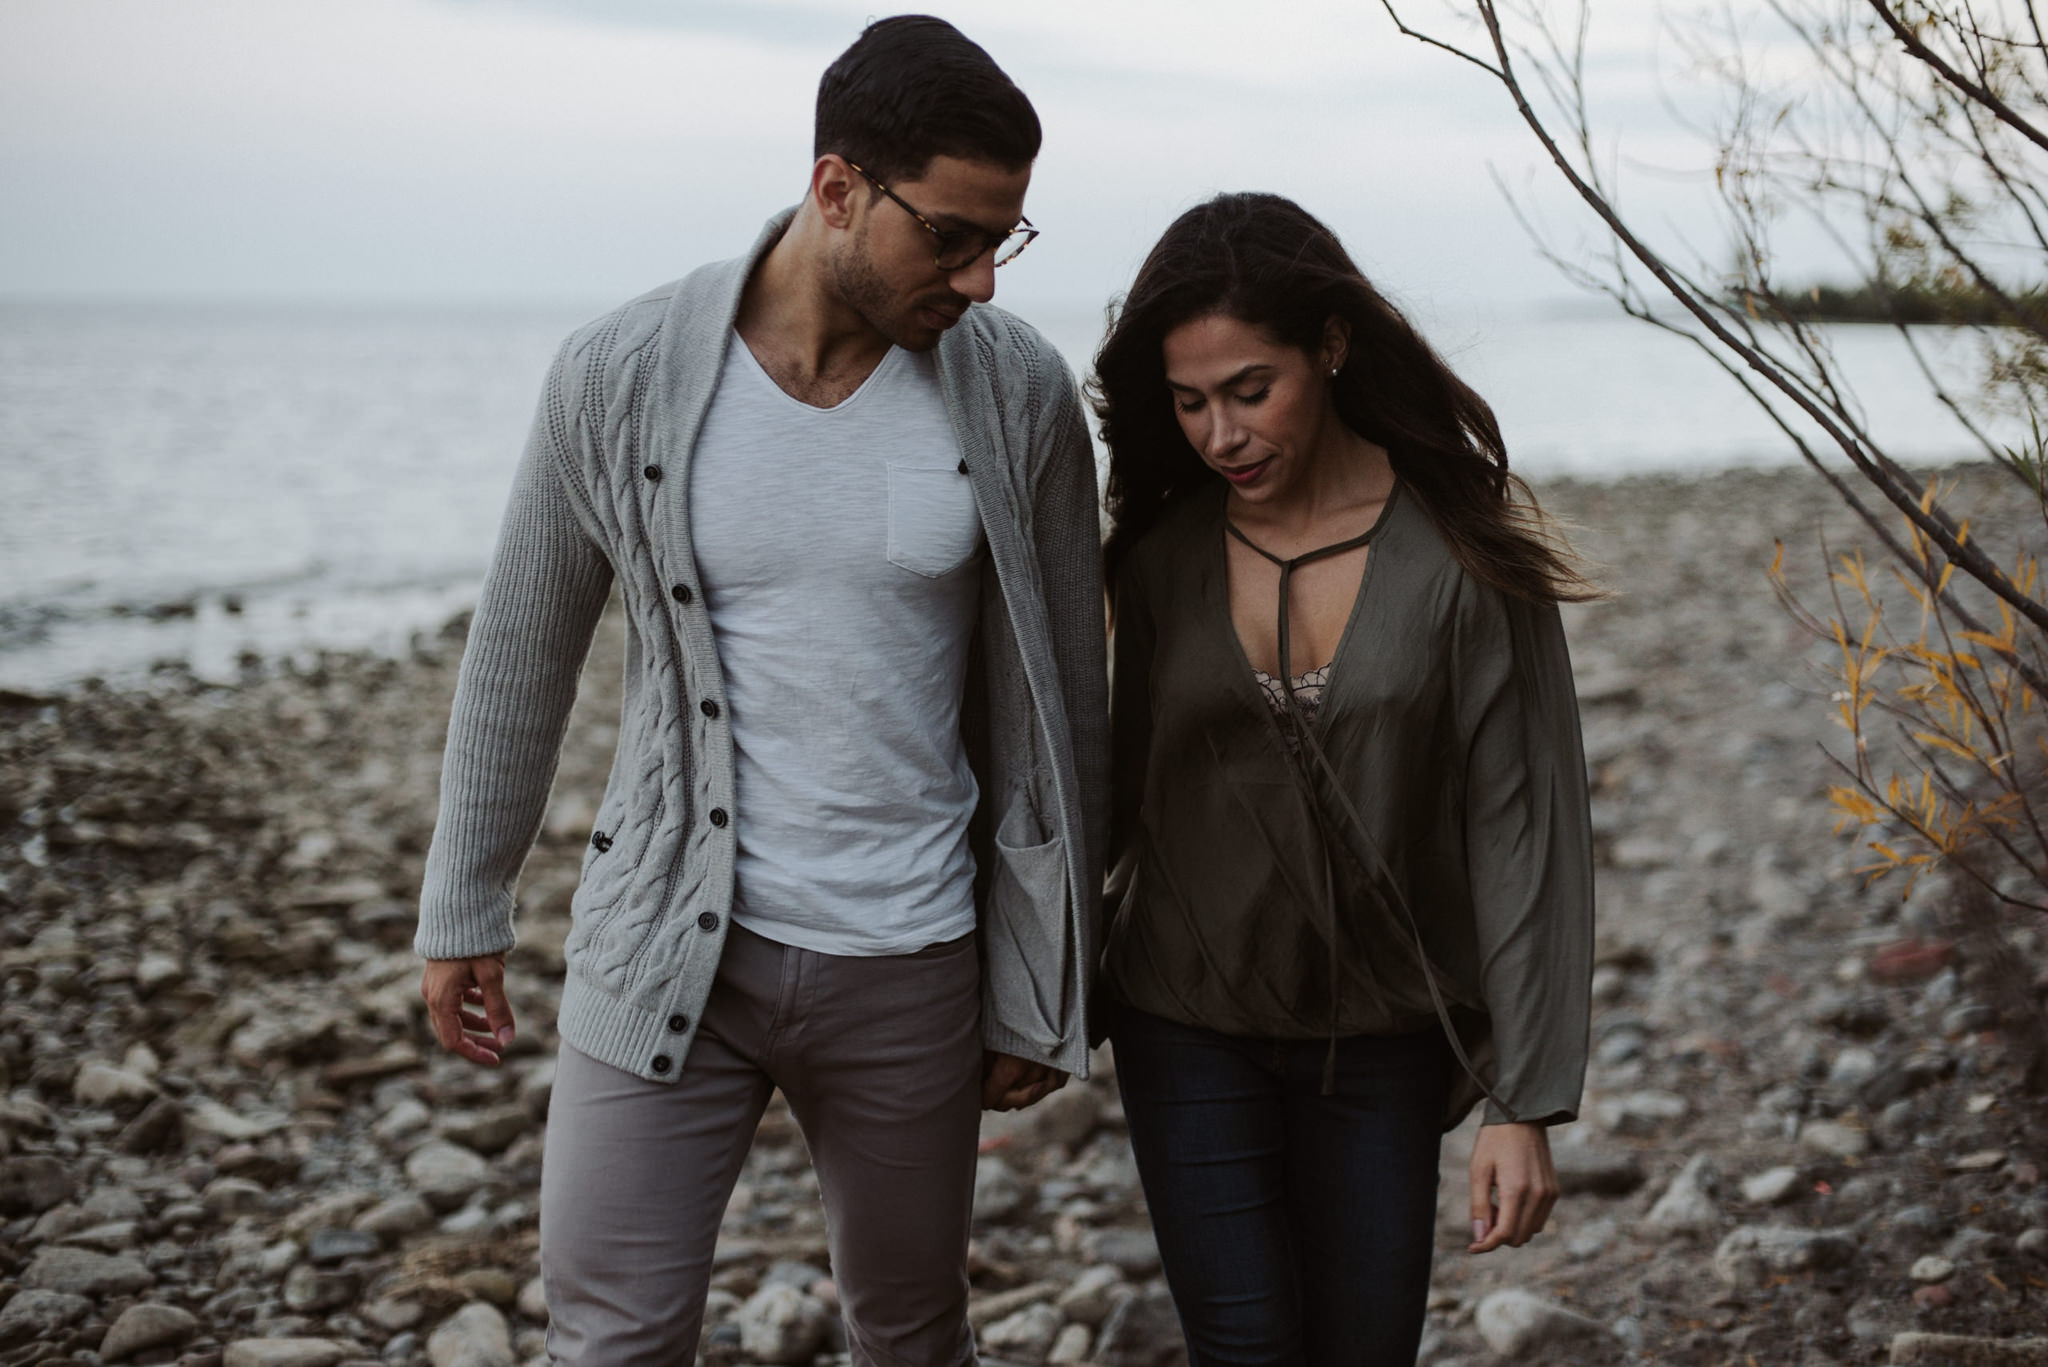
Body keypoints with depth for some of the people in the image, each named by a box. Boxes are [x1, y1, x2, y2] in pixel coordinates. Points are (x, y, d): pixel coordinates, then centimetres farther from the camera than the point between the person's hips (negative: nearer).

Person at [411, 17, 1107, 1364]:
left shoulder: (1019, 392, -8)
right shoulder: (623, 376, -10)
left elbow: (1059, 700, 0)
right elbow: (524, 647, 4)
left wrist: (1042, 984, 2)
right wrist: (463, 908, 10)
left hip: (908, 962, 1)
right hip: (668, 947, -1)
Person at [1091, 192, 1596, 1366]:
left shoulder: (1460, 554, -11)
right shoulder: (1164, 556, -2)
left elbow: (1523, 827, -11)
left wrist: (1528, 1104, -14)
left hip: (1383, 1041, -1)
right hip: (1192, 1033, 1)